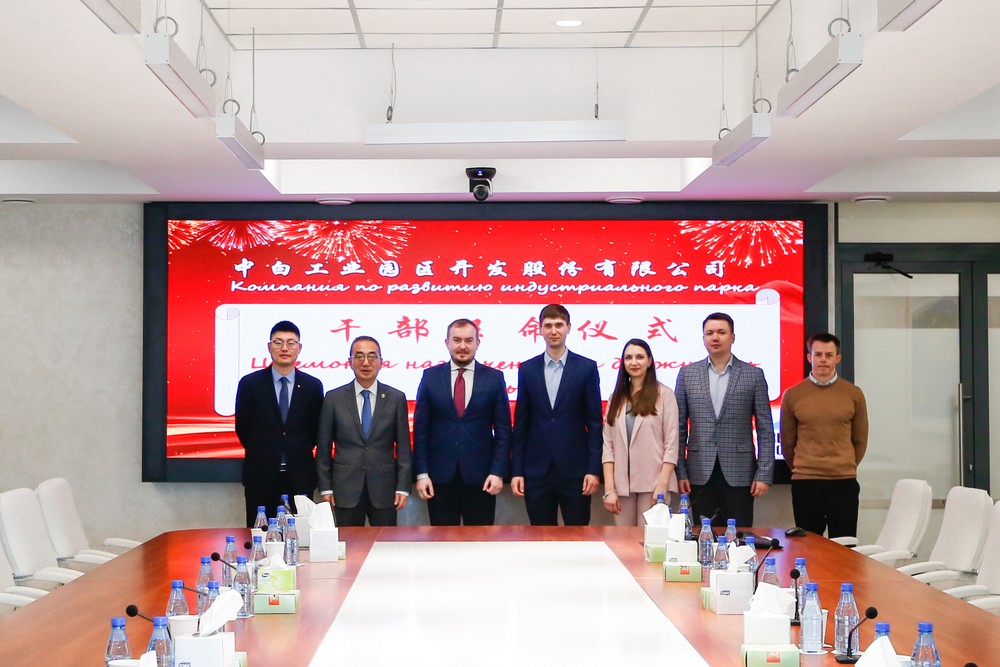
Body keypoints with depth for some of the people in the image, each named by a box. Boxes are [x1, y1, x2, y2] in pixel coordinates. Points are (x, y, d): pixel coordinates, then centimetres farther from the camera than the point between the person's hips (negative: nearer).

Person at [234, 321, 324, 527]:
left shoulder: (313, 386, 3)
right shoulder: (249, 384, 0)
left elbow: (316, 430, 10)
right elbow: (242, 428, 6)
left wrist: (299, 454, 9)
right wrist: (262, 454, 10)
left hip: (300, 477, 1)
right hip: (261, 476, -1)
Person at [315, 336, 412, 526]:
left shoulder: (396, 398, 4)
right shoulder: (334, 398, 3)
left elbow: (404, 447, 4)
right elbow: (324, 447, 5)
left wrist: (403, 487, -2)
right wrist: (325, 488, 1)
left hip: (384, 489, 0)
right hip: (346, 490, 0)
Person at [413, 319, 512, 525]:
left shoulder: (494, 378, 2)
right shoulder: (431, 377, 3)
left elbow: (503, 430, 2)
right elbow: (421, 429, 3)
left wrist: (498, 472, -6)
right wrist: (421, 473, -3)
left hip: (480, 476, 0)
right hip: (440, 476, 1)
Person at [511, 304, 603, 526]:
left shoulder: (586, 368, 1)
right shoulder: (527, 369, 6)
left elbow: (594, 422, 0)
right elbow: (521, 424, 7)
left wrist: (594, 469, -6)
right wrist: (516, 470, 2)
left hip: (575, 469, -1)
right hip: (536, 470, 2)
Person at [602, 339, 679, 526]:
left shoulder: (664, 394, 1)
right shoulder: (616, 398, 13)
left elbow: (671, 445, -3)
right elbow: (608, 446, 7)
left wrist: (662, 485, -12)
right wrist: (609, 489, -3)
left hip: (652, 483, -3)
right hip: (622, 485, 4)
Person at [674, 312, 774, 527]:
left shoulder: (753, 375, 3)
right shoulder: (687, 374, 7)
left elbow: (765, 430, 2)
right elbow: (679, 427, 7)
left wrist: (764, 475, -4)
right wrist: (680, 472, 0)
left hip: (739, 474, -1)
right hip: (700, 474, 1)